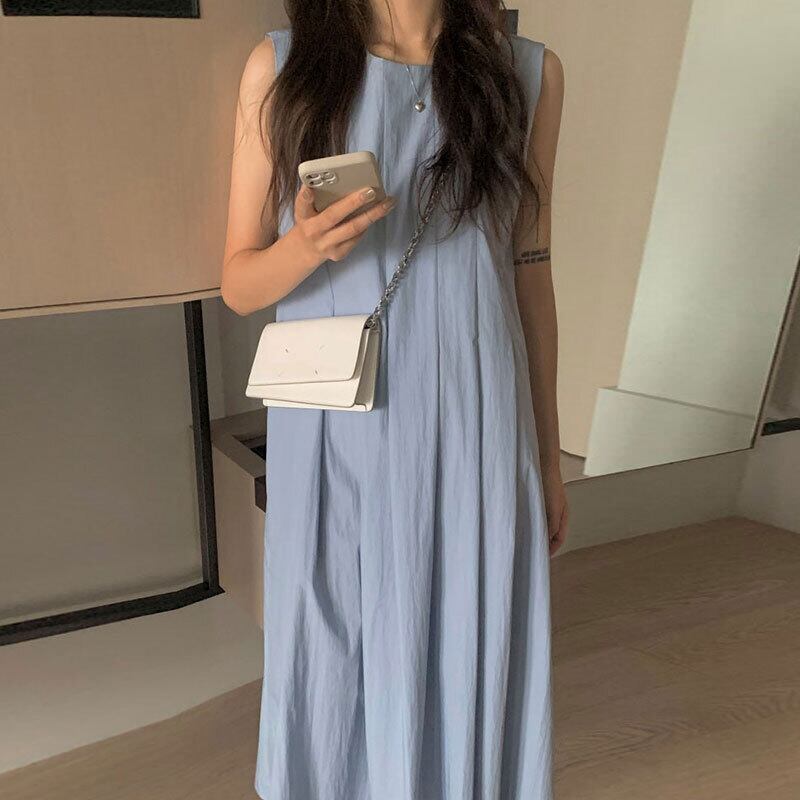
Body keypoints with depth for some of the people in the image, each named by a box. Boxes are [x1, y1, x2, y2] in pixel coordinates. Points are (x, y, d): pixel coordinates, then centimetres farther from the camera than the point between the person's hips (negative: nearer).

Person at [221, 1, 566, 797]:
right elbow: (238, 284, 2)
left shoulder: (529, 72, 5)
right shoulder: (281, 65, 1)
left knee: (468, 668, 10)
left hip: (472, 437, 1)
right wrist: (307, 246, -21)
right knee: (332, 668, 12)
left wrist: (548, 451, 9)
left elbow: (529, 274, 8)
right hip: (332, 442, 0)